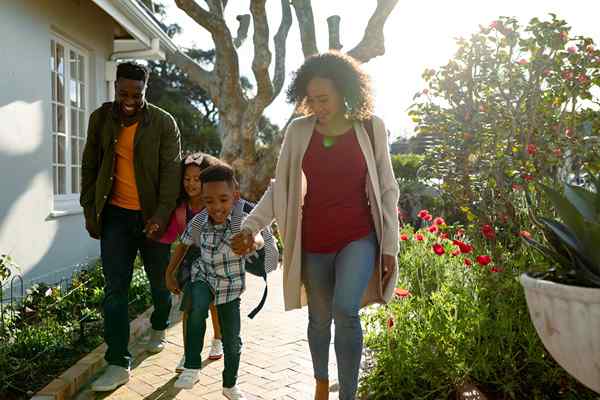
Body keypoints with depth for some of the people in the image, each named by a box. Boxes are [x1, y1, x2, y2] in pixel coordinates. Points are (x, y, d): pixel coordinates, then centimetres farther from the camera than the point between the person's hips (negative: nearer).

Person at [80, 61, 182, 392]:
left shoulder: (164, 122, -7)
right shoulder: (101, 118, 2)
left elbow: (171, 171, -10)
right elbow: (90, 165, 8)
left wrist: (161, 214, -20)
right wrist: (89, 209, 4)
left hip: (151, 216, -1)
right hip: (116, 215, 2)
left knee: (159, 280, 13)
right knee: (115, 288, -2)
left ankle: (159, 327, 43)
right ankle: (118, 363, 4)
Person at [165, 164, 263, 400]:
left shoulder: (242, 220, -23)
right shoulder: (198, 222, -13)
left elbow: (257, 238, -43)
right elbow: (183, 245, 5)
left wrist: (252, 242, -66)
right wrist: (170, 274, 9)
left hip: (230, 284, -1)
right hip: (203, 276, 1)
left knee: (232, 339, 7)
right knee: (197, 307, -33)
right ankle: (192, 366, -15)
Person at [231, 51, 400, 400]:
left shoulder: (370, 127, -4)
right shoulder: (299, 130, -1)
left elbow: (386, 190, 0)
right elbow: (281, 187, 3)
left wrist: (389, 245, -2)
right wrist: (251, 226, -9)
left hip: (359, 237, -2)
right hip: (313, 240, 2)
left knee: (345, 311, -23)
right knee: (319, 318, 14)